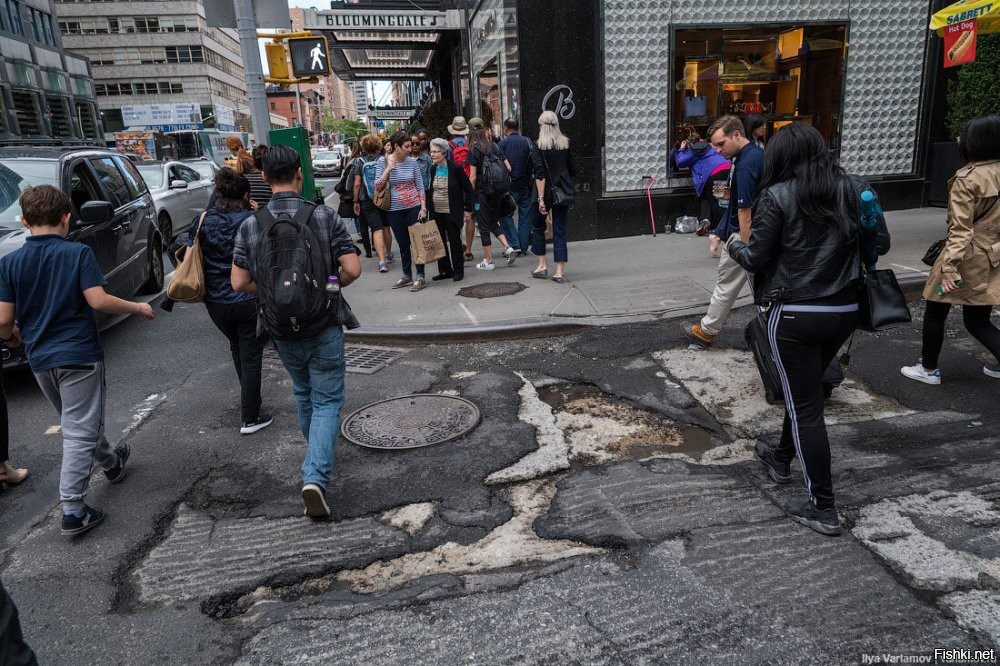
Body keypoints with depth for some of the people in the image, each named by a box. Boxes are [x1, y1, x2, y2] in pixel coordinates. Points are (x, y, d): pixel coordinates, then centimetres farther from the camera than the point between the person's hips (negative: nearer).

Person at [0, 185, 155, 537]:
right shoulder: (78, 253, -11)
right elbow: (98, 300, -19)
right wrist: (138, 307, -4)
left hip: (40, 359, 5)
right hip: (79, 354, -5)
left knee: (77, 421, 24)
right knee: (79, 432, 0)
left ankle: (111, 462, 46)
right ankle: (73, 511, -1)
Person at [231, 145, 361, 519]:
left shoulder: (251, 226, -4)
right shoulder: (325, 217, -10)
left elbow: (239, 282, -3)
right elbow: (352, 269, -13)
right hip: (324, 326, -3)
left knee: (303, 394, 25)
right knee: (327, 401, 6)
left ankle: (316, 458, 43)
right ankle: (316, 476, -9)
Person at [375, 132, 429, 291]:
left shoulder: (412, 162, -1)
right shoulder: (382, 162, -1)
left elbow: (420, 186, 2)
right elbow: (377, 186, -5)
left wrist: (423, 207, -5)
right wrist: (388, 169, -15)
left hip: (414, 207, -1)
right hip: (395, 210, 1)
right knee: (403, 244, 11)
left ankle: (420, 277, 7)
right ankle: (407, 275, 24)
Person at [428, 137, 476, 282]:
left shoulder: (455, 169, -11)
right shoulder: (432, 170, 4)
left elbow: (469, 190, -6)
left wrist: (468, 210, -7)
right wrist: (428, 208, 9)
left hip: (452, 213, -5)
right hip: (436, 213, 5)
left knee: (454, 241, 3)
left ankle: (458, 270, 15)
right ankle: (445, 270, 19)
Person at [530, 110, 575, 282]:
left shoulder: (539, 146, -8)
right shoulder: (566, 144, 4)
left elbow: (540, 174, -15)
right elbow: (572, 170, 9)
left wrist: (541, 198, -17)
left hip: (546, 192, -3)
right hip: (563, 191, 3)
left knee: (538, 227, 17)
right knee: (560, 230, 5)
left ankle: (542, 265, 16)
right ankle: (560, 271, 3)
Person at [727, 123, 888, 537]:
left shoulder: (777, 196, -11)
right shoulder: (855, 188, 3)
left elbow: (756, 259, -9)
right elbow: (880, 244, 7)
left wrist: (735, 246, 12)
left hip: (795, 315, -5)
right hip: (844, 311, 6)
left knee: (806, 405, 3)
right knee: (804, 389, 25)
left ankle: (823, 509, 10)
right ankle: (782, 458, 46)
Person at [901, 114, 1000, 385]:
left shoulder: (967, 178, -16)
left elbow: (961, 229, -21)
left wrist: (949, 268, -22)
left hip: (968, 258, -7)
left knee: (935, 312, 11)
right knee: (978, 320, 17)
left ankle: (929, 369, 22)